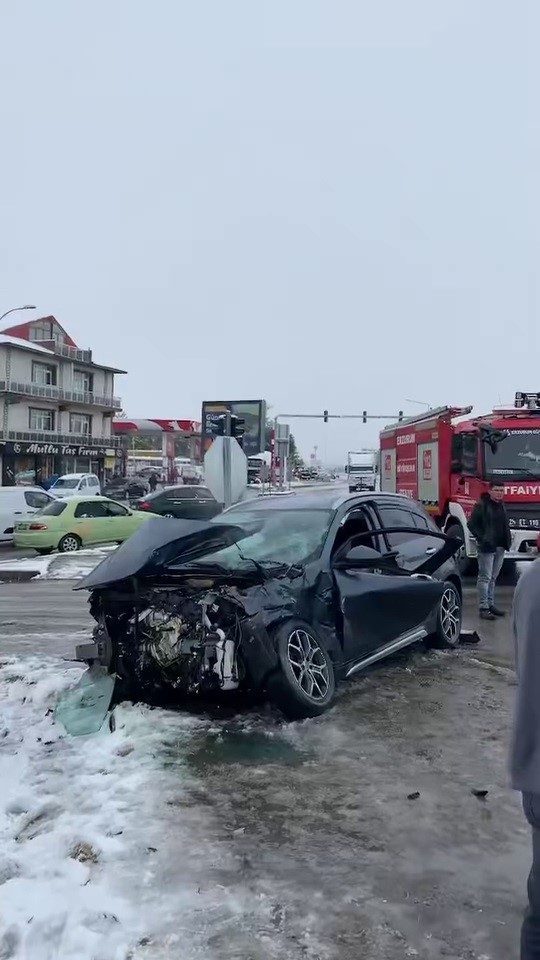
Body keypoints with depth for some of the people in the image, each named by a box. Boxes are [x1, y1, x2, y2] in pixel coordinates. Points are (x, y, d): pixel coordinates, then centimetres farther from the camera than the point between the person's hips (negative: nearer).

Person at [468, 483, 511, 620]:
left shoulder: (501, 506, 13)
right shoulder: (481, 506, -10)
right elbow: (472, 525, -10)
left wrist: (508, 539, 9)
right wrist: (482, 539, -16)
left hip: (500, 548, 8)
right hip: (487, 548, -7)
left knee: (493, 578, 14)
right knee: (485, 577, -5)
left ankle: (491, 604, 22)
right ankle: (483, 608, -2)